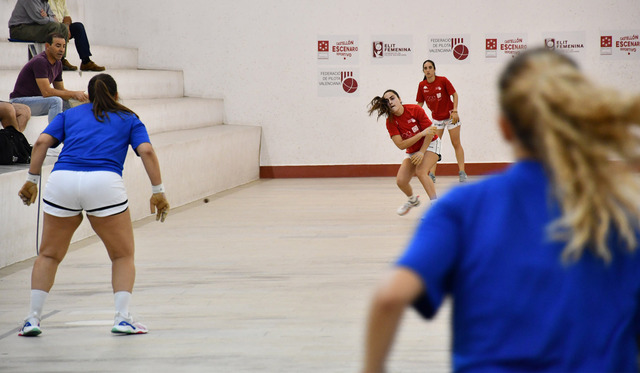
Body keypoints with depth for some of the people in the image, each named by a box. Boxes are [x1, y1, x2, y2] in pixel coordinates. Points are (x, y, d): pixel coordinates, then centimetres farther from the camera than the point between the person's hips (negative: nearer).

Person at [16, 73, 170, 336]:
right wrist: (158, 191, 6)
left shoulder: (70, 115, 25)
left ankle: (33, 318, 11)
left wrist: (32, 180, 14)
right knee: (122, 255, 13)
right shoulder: (129, 119, 21)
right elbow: (146, 151, 6)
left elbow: (42, 142, 11)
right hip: (104, 183, -2)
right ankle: (122, 318, 2)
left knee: (49, 255, 17)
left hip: (61, 179, 2)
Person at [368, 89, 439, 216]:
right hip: (412, 152, 4)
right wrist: (421, 134, -31)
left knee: (420, 171, -30)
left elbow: (430, 131, -16)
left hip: (430, 144, -4)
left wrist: (422, 152, -23)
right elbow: (401, 145, -23)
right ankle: (413, 200, 25)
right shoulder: (390, 122, -16)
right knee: (401, 181, -9)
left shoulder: (415, 110, -22)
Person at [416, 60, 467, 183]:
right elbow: (420, 103, 4)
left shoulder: (443, 80, -15)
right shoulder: (422, 85, -4)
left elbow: (454, 94, -9)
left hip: (450, 116, -3)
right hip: (436, 118, 3)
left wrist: (455, 111, -17)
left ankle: (462, 173, 6)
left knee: (456, 144, 2)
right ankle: (432, 174, -4)